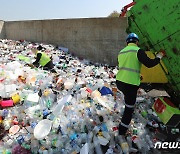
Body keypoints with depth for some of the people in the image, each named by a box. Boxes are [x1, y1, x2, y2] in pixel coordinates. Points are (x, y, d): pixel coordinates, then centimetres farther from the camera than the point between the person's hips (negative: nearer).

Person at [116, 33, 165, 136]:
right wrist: (159, 57, 2)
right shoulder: (138, 51, -10)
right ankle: (122, 130, 18)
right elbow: (149, 63, -17)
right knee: (129, 108, 8)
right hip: (130, 84, -7)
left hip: (119, 81, 7)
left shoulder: (121, 52, 13)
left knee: (128, 96, 36)